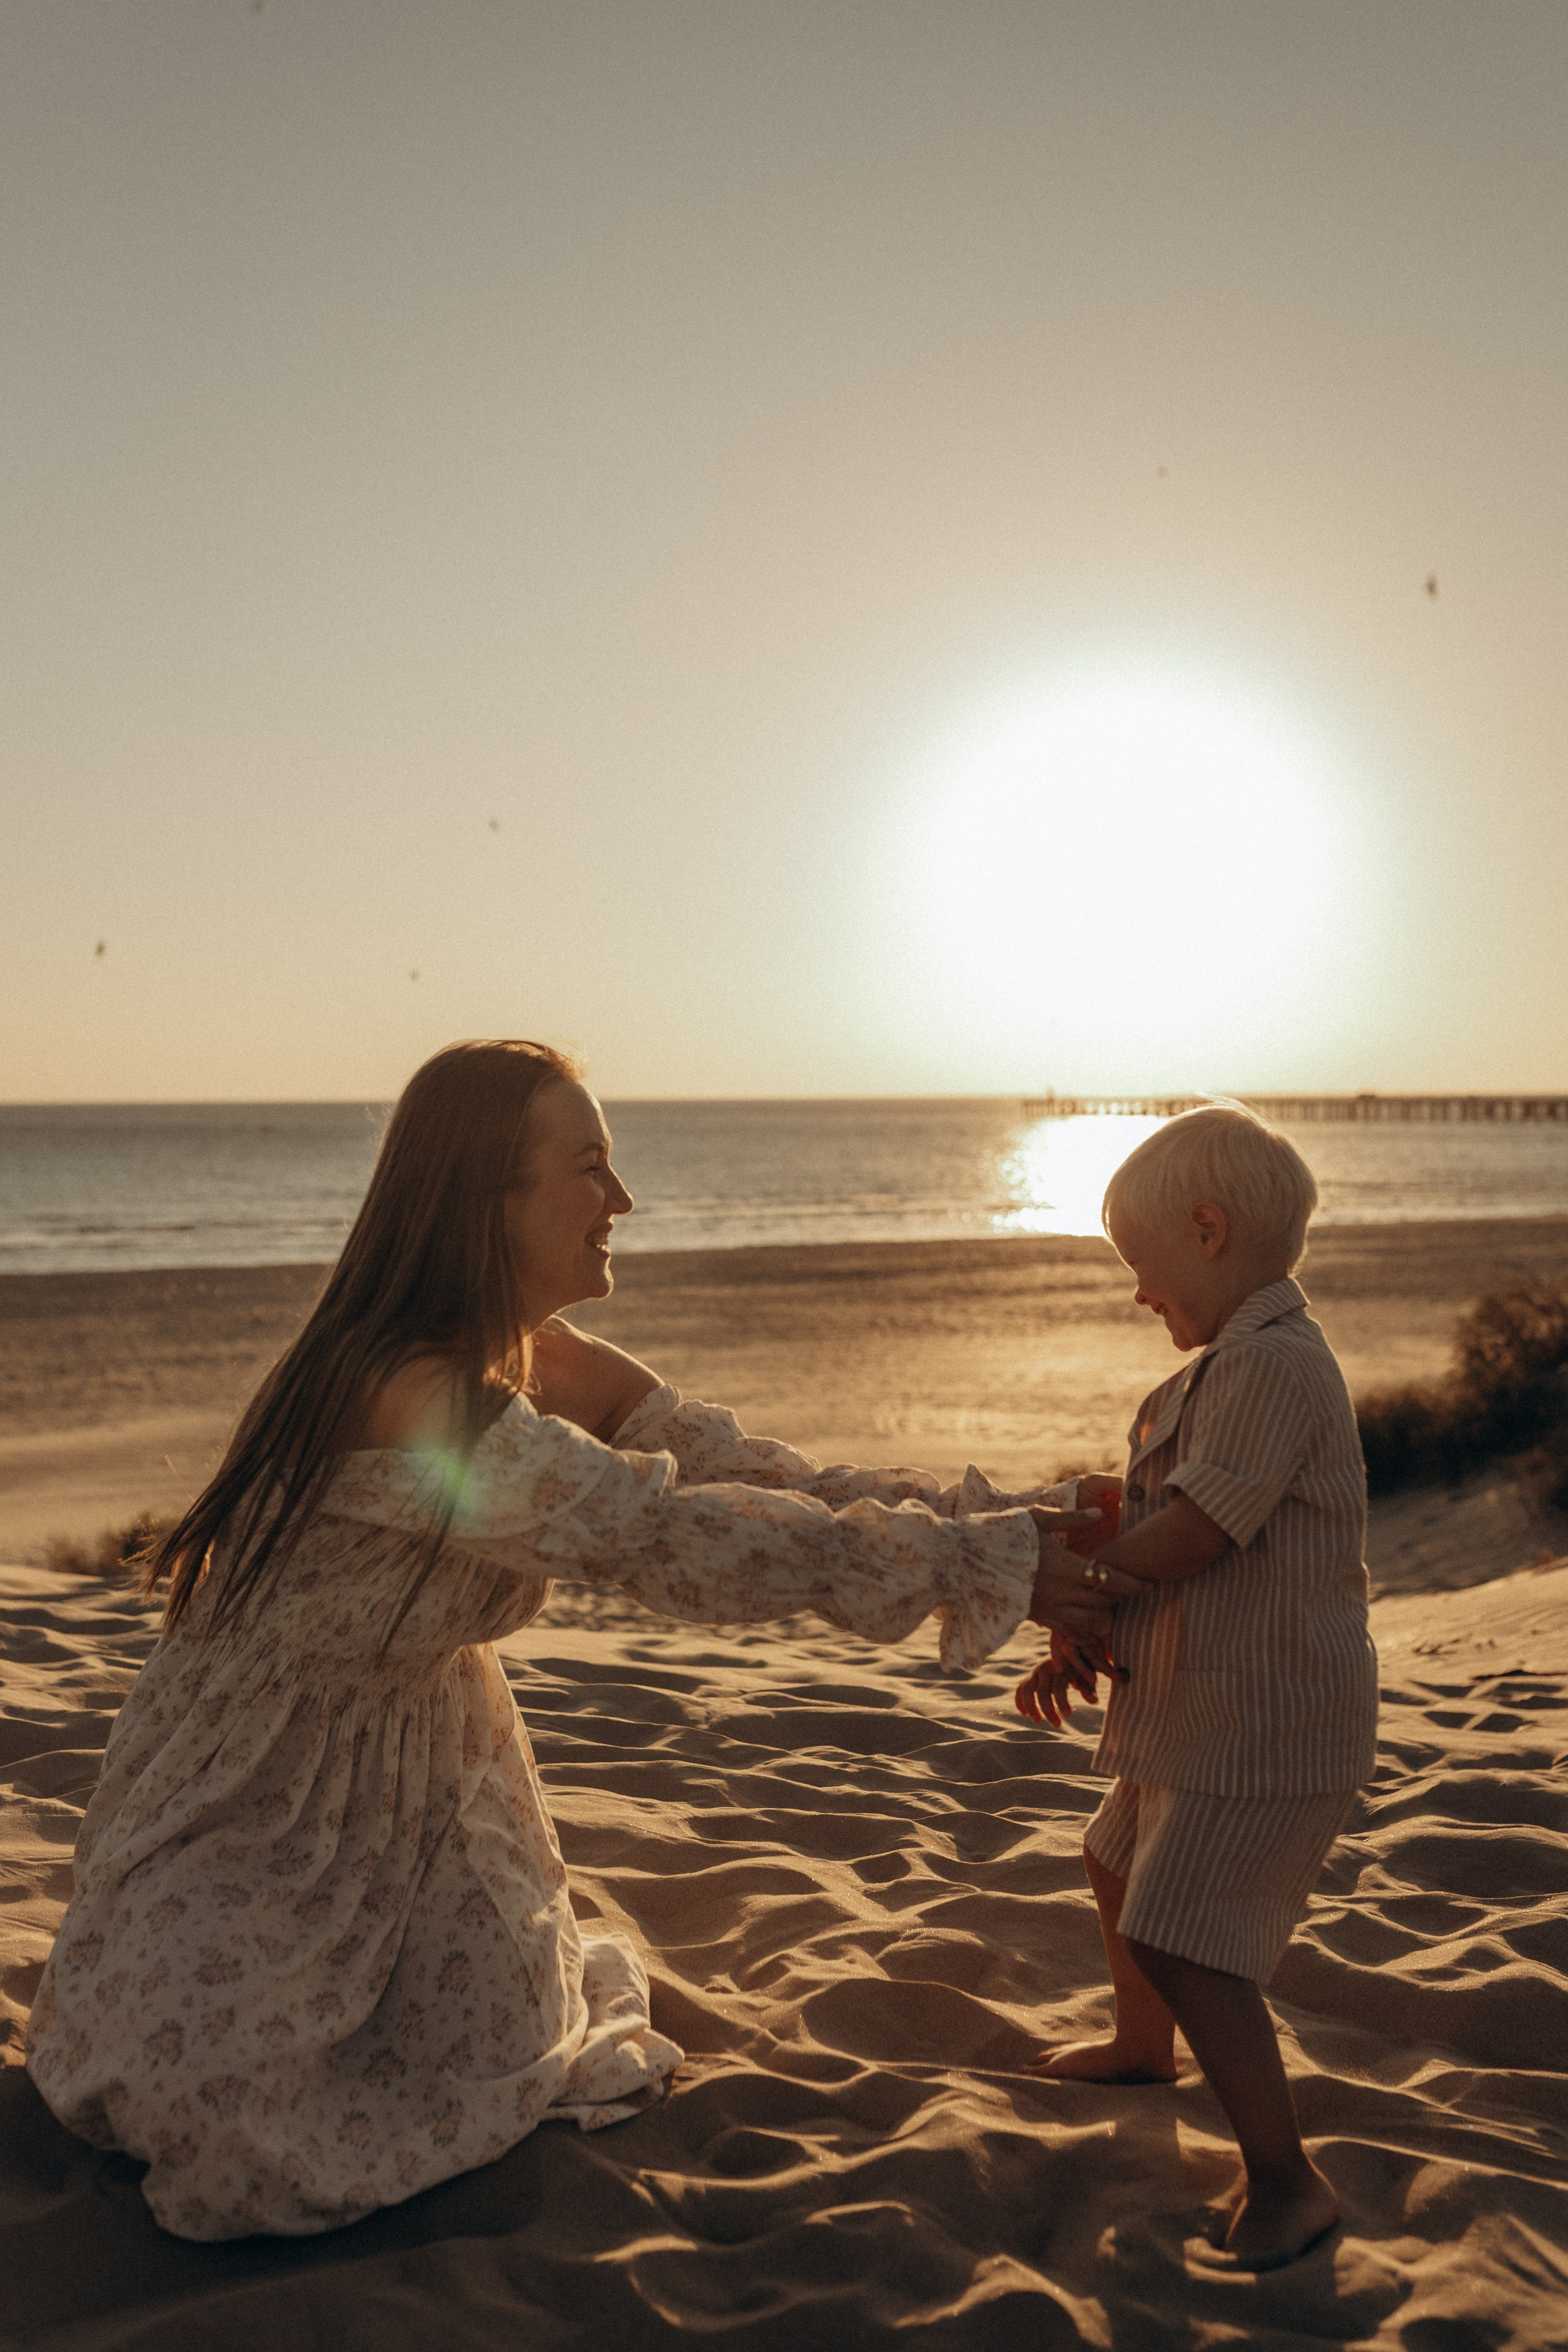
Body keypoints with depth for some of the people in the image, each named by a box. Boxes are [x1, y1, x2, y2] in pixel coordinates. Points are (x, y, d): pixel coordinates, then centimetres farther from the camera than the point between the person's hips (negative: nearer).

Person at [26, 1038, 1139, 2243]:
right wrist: (978, 1564, -37)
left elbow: (772, 1482, -13)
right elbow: (676, 1537, -41)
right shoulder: (409, 1397, -38)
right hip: (261, 1768, -6)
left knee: (488, 2051, 9)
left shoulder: (566, 1375, -11)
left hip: (422, 1749, 7)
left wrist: (998, 1520, -24)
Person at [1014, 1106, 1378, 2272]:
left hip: (1268, 1727, -11)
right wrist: (1083, 1642, 2)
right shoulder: (1232, 1366, 10)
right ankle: (1143, 2046, 52)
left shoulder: (1275, 1364, -25)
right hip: (1193, 1709, 11)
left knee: (1186, 1947, -11)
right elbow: (1163, 1534, 11)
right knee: (1123, 1868, 28)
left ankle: (1288, 2184, 4)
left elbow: (1186, 1535, -28)